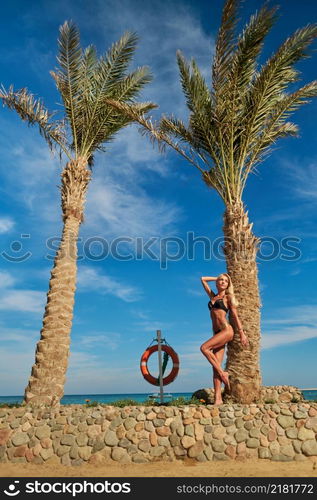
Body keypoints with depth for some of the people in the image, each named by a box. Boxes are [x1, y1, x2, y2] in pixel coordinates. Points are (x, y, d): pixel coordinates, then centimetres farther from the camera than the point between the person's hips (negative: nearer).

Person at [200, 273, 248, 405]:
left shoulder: (228, 297, 8)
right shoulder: (212, 296, 21)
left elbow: (235, 316, 4)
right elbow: (203, 279, 27)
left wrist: (242, 333, -1)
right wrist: (217, 277, 31)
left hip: (226, 330, -5)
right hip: (217, 333, 5)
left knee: (204, 348, -22)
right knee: (216, 367, -4)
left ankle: (223, 373, -10)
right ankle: (218, 399, -5)